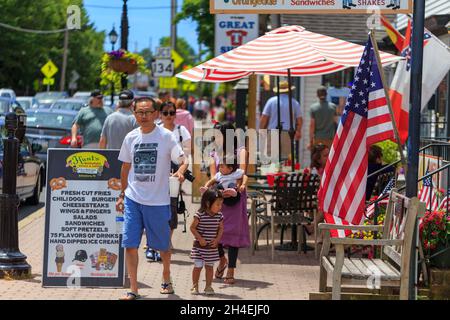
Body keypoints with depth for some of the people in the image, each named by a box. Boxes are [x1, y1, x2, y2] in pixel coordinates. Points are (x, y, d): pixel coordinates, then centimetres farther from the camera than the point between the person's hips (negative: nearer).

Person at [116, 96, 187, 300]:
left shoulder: (166, 136, -6)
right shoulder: (131, 138, 6)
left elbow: (183, 160, -9)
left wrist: (180, 171, -32)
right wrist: (122, 195, 18)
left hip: (158, 200, -2)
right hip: (132, 199, 3)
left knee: (163, 244, 11)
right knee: (130, 244, -6)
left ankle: (166, 279, 35)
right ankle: (133, 289, 1)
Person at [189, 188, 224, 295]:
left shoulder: (219, 216, -2)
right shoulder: (200, 215, -15)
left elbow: (221, 228, 9)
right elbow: (192, 228, -10)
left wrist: (217, 239, -6)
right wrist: (200, 239, -16)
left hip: (212, 247, 4)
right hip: (199, 246, -4)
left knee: (209, 266, 10)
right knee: (198, 266, 0)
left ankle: (208, 287, 19)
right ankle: (195, 286, 12)